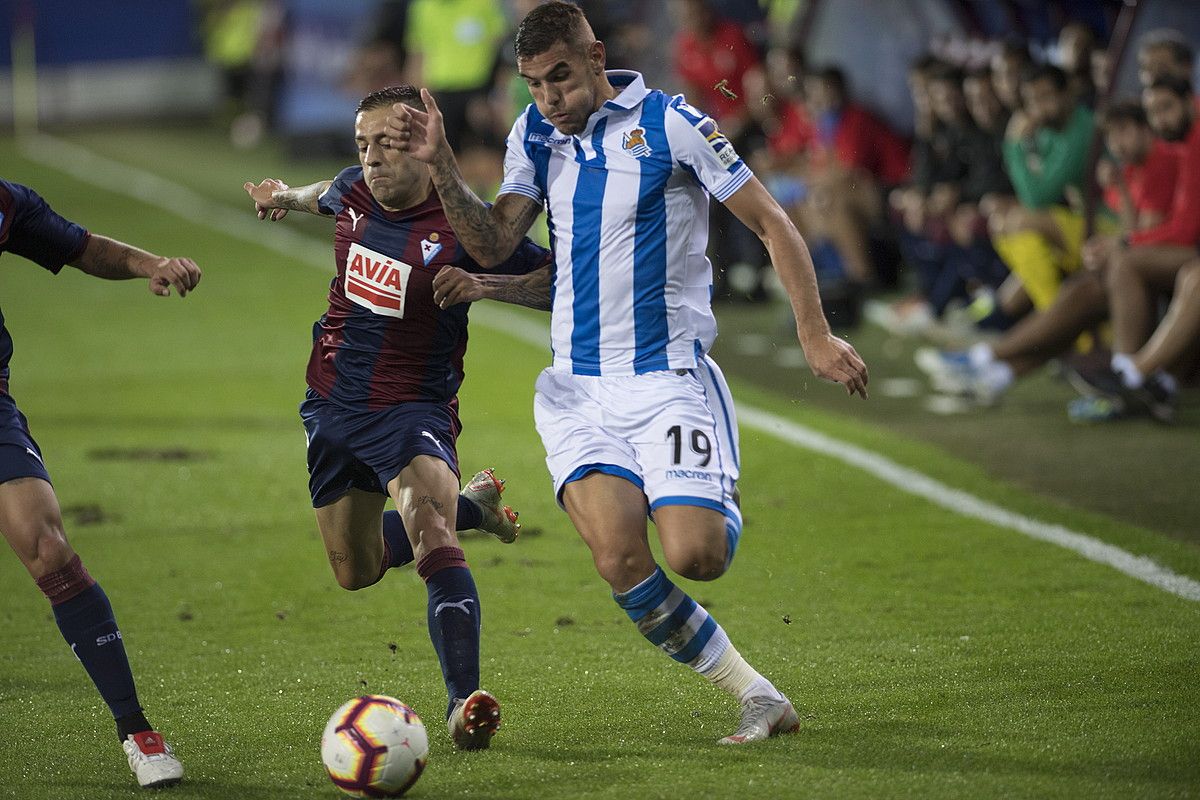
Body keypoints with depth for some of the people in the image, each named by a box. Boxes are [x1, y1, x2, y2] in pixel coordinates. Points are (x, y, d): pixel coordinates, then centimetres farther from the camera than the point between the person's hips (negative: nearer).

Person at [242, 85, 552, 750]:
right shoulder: (353, 193, -3)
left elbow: (561, 278, -16)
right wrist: (287, 195, 35)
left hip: (412, 409, -6)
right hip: (332, 408, 6)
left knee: (431, 536, -31)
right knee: (356, 571, 18)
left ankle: (464, 701, -40)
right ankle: (471, 506, 43)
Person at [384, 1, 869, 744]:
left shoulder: (671, 124, -8)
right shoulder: (535, 135, 9)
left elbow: (771, 222, -5)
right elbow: (493, 244, 2)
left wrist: (816, 335, -10)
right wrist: (442, 168, -13)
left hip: (669, 376, -4)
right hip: (577, 387, 4)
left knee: (694, 557, -17)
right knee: (620, 560, -18)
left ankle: (721, 507, 23)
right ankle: (758, 697, -6)